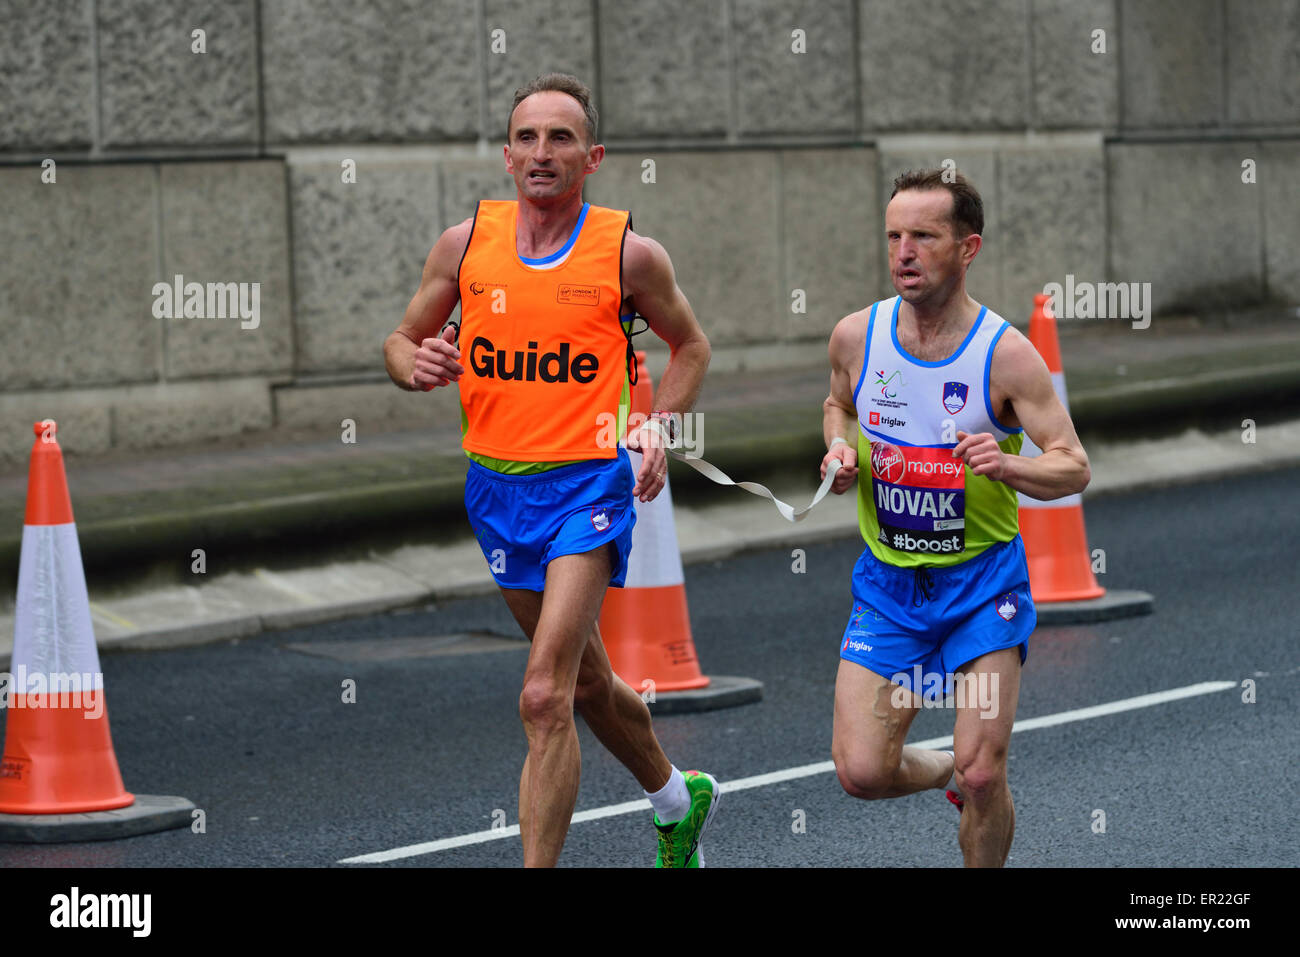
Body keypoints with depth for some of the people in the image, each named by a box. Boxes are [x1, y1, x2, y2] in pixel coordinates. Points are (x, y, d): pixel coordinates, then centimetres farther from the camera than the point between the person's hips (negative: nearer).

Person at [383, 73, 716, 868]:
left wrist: (659, 429, -4)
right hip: (496, 483, 5)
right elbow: (402, 342, 11)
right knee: (587, 681, 20)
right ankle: (679, 802, 45)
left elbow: (690, 345, 11)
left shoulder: (630, 253, -6)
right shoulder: (465, 244, 0)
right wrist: (418, 367, -12)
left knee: (545, 698, -17)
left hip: (589, 483, -5)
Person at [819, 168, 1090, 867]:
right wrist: (842, 449, -4)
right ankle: (953, 773, 29)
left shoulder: (1005, 353, -14)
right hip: (888, 578, 3)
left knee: (982, 776, -11)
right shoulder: (855, 336, -5)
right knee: (861, 773, -5)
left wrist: (1008, 465, -30)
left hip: (983, 577, -3)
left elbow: (1074, 468, -10)